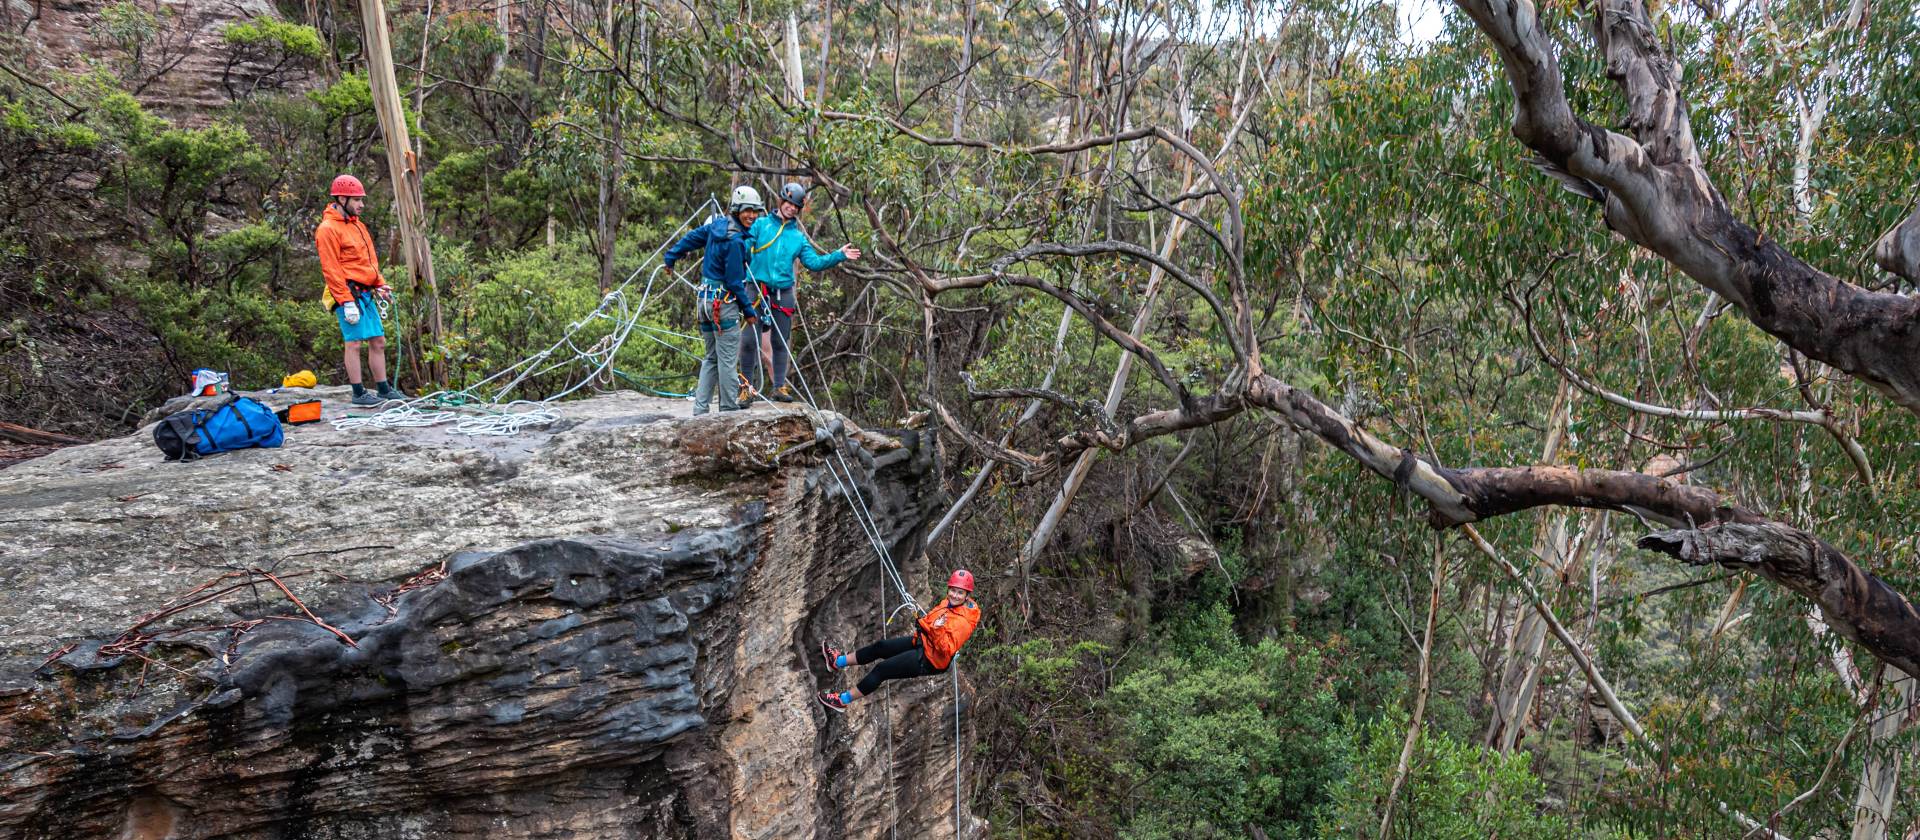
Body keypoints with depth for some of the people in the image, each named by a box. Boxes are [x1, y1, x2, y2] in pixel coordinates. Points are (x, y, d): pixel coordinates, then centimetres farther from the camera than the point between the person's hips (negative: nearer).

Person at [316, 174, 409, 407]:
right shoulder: (328, 229, -11)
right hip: (348, 293, -9)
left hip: (365, 292, 9)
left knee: (378, 341, 10)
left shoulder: (357, 225, 18)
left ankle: (383, 388, 18)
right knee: (354, 342, -6)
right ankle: (358, 393, 0)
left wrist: (380, 285, 13)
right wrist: (346, 302, -19)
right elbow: (331, 269, -15)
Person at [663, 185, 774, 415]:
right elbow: (735, 281, -15)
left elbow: (691, 237, 20)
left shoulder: (717, 224, 7)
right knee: (728, 359, -2)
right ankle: (729, 408, 3)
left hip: (705, 300, 9)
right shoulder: (735, 240, -18)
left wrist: (671, 257, 36)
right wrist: (748, 310, -6)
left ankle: (700, 409, 14)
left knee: (711, 358, 15)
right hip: (724, 303, -9)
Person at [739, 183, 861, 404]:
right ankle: (745, 386, 5)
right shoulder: (760, 225, 6)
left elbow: (814, 263, 13)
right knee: (750, 340, -4)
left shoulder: (799, 237, 16)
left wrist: (839, 256, 5)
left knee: (780, 343, 6)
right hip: (757, 291, -3)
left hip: (783, 294, 4)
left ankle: (778, 386, 13)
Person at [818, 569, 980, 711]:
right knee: (881, 646, 13)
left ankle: (843, 700, 3)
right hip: (922, 642, 9)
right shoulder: (949, 603, -1)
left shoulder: (964, 622, -26)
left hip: (930, 660, -9)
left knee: (882, 669, -9)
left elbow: (947, 649, -31)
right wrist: (921, 624, 2)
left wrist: (938, 630, -42)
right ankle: (838, 662, 29)